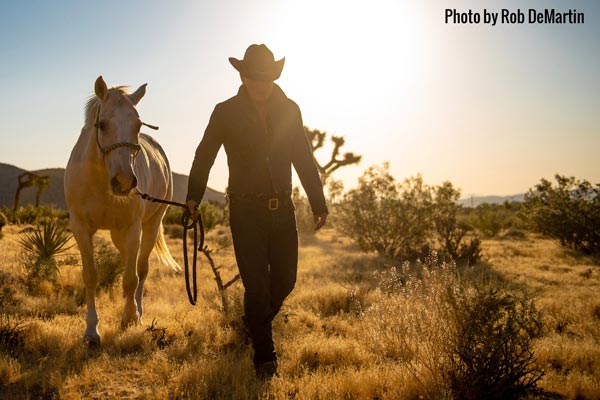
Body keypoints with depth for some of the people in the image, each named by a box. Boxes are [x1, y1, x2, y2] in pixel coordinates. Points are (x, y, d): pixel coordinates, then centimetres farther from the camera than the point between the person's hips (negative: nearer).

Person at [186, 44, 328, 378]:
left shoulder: (290, 110, 5)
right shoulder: (226, 112, -3)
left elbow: (305, 161, 9)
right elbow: (204, 156, 6)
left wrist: (319, 204, 8)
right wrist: (194, 196, -3)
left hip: (283, 209, 3)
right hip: (246, 211, -3)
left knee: (285, 280, 9)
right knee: (257, 285, -4)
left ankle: (257, 323, 38)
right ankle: (265, 358, 9)